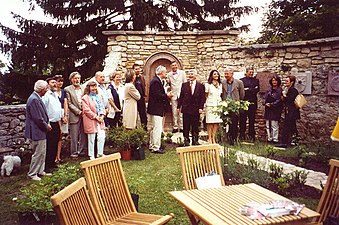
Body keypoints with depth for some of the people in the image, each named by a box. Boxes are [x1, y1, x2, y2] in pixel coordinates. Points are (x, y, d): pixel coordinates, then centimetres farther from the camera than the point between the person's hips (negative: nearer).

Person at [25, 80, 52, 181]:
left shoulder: (37, 98, 10)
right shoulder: (34, 100, -22)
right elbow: (38, 118, -24)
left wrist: (47, 124, 5)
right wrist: (46, 126, -11)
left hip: (41, 131, 10)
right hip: (37, 131, -10)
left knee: (42, 152, 17)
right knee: (38, 153, -2)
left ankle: (40, 171, 28)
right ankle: (32, 174, 10)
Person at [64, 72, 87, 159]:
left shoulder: (84, 88, 12)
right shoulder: (67, 89, 0)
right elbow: (69, 103, -5)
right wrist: (78, 111, -11)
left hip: (84, 115, 4)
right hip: (74, 116, -4)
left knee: (84, 135, 7)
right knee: (74, 136, 0)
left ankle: (82, 150, 19)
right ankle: (74, 153, 9)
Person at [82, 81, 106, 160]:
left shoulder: (99, 96, 16)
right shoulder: (85, 98, -5)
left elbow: (102, 107, 14)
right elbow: (86, 110, -12)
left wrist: (102, 115, -3)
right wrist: (96, 117, -14)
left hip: (100, 120, 6)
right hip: (90, 121, -5)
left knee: (102, 137, 1)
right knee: (91, 139, 1)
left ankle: (100, 153, 16)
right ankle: (91, 155, 13)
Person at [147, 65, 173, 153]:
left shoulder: (157, 81, 15)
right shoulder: (156, 81, -17)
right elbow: (157, 95, -23)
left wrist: (166, 95, 5)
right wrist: (167, 95, -14)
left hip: (155, 109, 11)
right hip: (156, 109, -11)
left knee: (154, 129, 17)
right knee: (157, 129, -7)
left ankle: (152, 146, 26)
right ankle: (156, 148, -3)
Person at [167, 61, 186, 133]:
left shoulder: (182, 72, 5)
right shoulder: (169, 74, 7)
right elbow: (168, 84, 15)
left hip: (181, 94, -1)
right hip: (173, 95, 1)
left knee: (181, 112, -2)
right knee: (174, 112, 3)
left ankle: (181, 127, 3)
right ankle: (175, 127, 10)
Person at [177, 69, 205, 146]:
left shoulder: (200, 86, 4)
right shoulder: (184, 85, 8)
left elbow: (202, 98, 1)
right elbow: (181, 96, 8)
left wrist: (201, 108, -8)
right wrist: (179, 106, 3)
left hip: (196, 109, -1)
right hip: (186, 108, 1)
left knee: (195, 127, 5)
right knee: (186, 127, 4)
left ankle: (195, 141, 14)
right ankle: (186, 141, 14)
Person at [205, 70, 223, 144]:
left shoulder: (220, 85, 15)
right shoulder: (208, 84, 1)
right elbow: (206, 96, 7)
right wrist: (207, 102, 4)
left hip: (218, 105, 4)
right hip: (210, 105, -4)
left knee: (217, 122, 0)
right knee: (210, 122, -4)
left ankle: (213, 138, 8)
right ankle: (210, 138, 2)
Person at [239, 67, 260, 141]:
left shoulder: (256, 80, 15)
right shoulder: (242, 80, 7)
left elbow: (257, 90, 1)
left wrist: (248, 89, -7)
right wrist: (252, 90, -8)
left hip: (253, 102, 2)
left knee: (252, 119, 3)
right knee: (242, 119, -1)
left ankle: (251, 135, 8)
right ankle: (242, 135, 5)